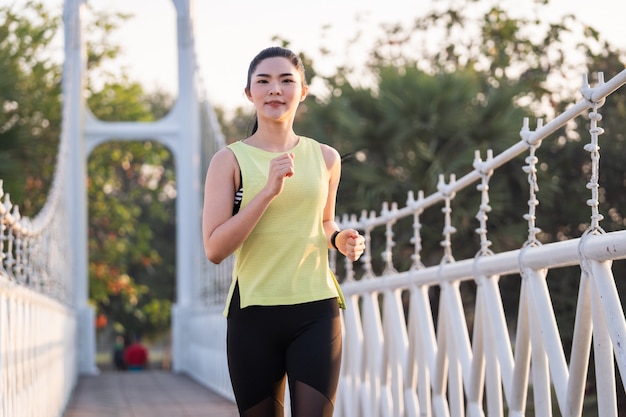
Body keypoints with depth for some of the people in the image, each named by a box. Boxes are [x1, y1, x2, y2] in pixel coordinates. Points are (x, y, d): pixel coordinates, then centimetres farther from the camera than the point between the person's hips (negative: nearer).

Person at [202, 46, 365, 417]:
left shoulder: (325, 159, 9)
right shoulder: (230, 160, 0)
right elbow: (215, 248, -10)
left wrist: (339, 239, 3)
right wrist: (268, 191, -17)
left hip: (316, 312, 1)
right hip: (254, 313, -1)